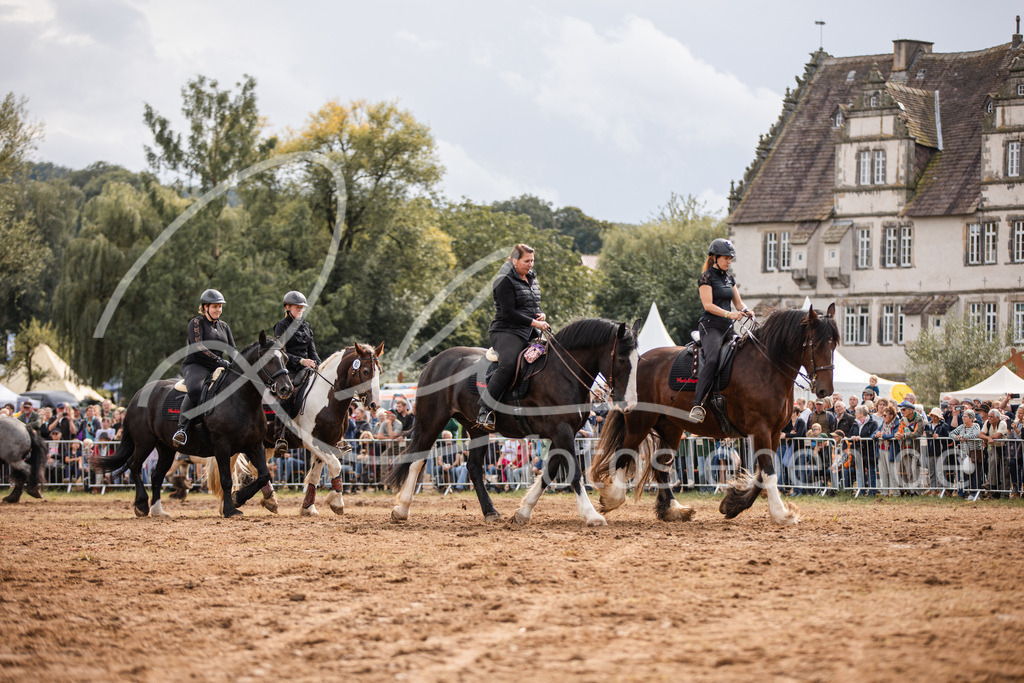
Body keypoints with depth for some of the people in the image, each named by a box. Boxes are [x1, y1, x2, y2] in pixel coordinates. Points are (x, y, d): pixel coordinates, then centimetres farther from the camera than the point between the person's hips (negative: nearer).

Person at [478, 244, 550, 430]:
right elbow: (508, 313, -16)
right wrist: (535, 322, -19)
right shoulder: (506, 281, -9)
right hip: (507, 332, -9)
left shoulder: (531, 278, 18)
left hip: (531, 332, 9)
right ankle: (484, 411, -33)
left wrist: (541, 314, 6)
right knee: (507, 364, -33)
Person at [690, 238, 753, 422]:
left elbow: (738, 302, 20)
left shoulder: (729, 278, 20)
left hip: (727, 327, 8)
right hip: (710, 326, -8)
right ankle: (697, 405, -37)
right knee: (712, 360, -31)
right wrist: (728, 314, -23)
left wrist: (745, 311, -3)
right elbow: (708, 305, -12)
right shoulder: (706, 277, -2)